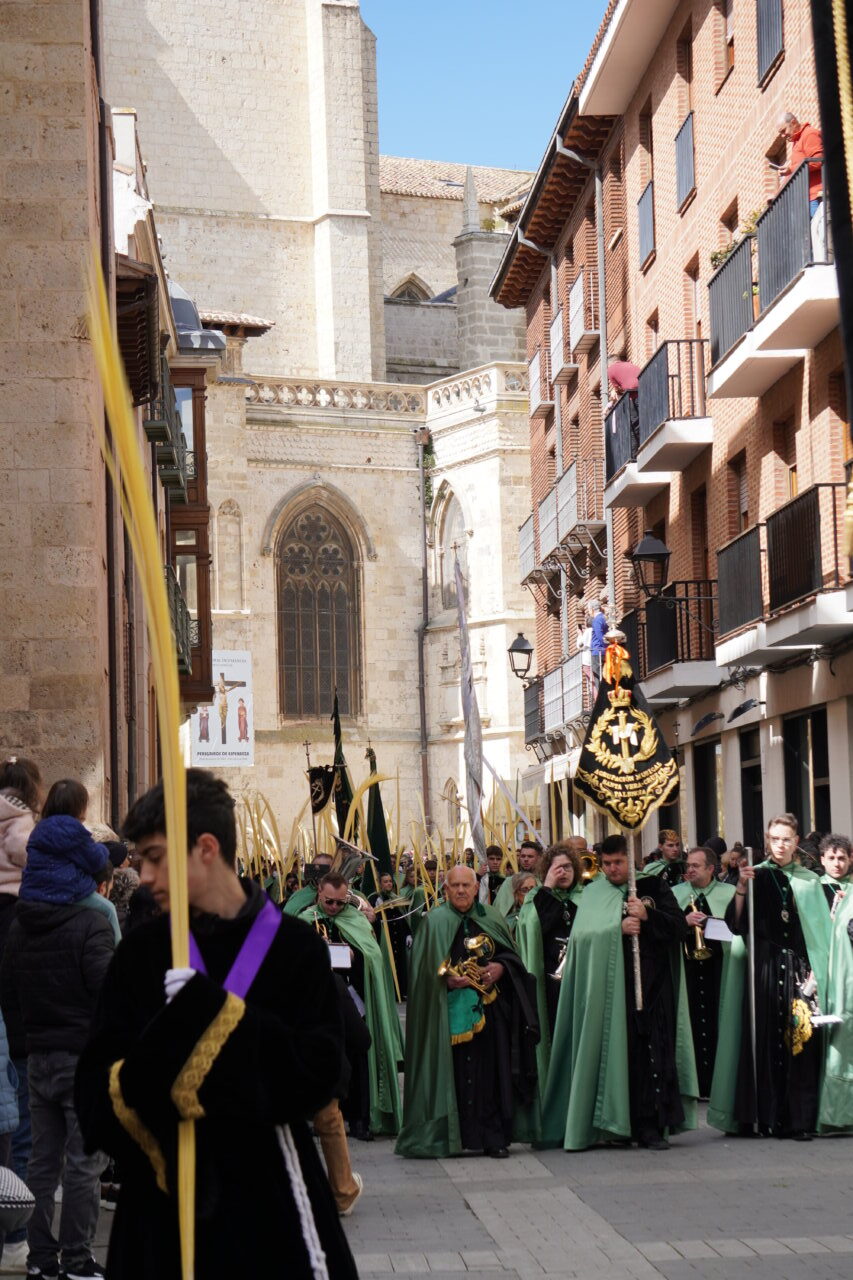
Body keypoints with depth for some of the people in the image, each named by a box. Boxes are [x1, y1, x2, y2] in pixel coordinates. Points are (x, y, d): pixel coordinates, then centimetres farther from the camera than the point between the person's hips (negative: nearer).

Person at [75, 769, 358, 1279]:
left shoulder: (295, 947, -4)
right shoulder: (142, 950, 4)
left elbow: (319, 1069, -15)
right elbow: (97, 1079, 0)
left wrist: (207, 1013, -21)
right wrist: (140, 1084, -22)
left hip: (269, 1194, -2)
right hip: (163, 1199, 2)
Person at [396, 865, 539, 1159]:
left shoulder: (492, 918, 11)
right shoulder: (435, 922, 2)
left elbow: (512, 955, 14)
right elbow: (424, 969, -3)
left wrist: (500, 967, -7)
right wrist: (447, 980, -19)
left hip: (490, 1010, 2)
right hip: (451, 1010, -2)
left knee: (492, 1071, -1)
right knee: (455, 1072, -4)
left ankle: (494, 1137, 5)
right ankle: (448, 1137, 3)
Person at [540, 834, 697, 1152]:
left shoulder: (653, 886, 10)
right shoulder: (594, 895, 10)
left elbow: (680, 927, 2)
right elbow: (581, 935, -4)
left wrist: (647, 916, -12)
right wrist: (619, 928, -16)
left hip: (653, 985, 0)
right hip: (613, 989, 0)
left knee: (654, 1052, -7)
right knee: (622, 1052, -3)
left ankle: (653, 1125, -3)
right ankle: (620, 1124, 5)